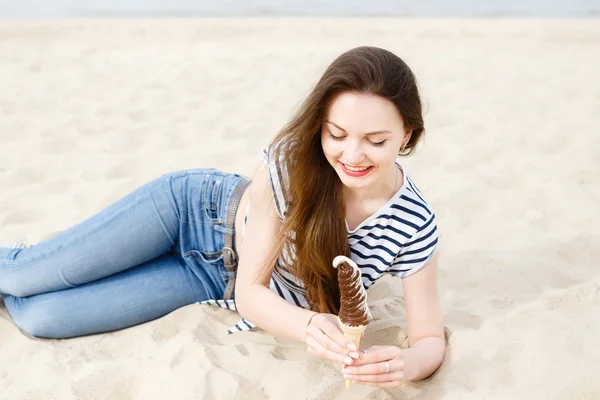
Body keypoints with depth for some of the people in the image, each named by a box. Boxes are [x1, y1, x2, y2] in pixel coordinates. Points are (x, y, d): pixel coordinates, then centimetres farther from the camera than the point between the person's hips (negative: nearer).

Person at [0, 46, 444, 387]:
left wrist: (405, 363, -44)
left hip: (218, 281, 1)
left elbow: (431, 339, -20)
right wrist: (309, 325, -45)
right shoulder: (290, 158, -28)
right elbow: (250, 292, -25)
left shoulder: (415, 227, -26)